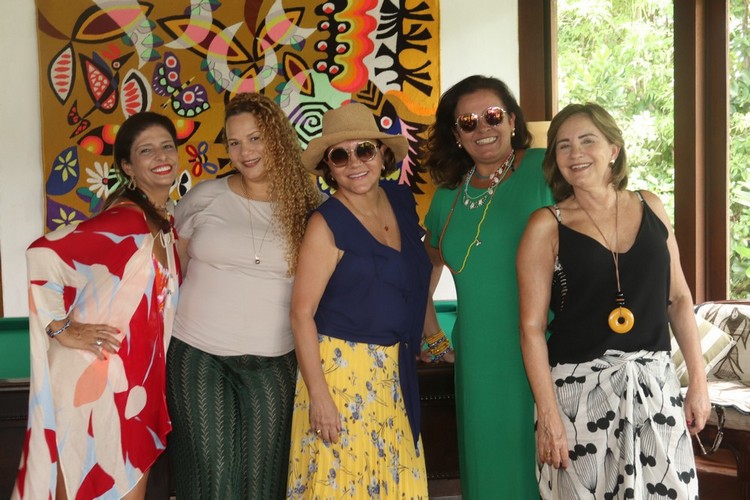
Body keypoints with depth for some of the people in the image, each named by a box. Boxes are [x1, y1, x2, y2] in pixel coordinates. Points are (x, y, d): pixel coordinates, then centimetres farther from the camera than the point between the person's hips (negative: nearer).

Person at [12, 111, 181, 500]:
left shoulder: (165, 226, 11)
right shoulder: (124, 220, -15)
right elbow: (43, 254, -23)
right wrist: (62, 329, -19)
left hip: (137, 382, 8)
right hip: (97, 379, -8)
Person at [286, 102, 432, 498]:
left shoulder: (402, 200, 4)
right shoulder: (327, 224, -13)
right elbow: (302, 314, -14)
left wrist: (429, 333, 18)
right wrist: (318, 395, -18)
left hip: (395, 371, 6)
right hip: (342, 367, -6)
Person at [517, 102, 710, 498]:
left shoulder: (649, 206, 6)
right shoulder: (547, 226, -6)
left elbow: (678, 298, 11)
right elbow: (532, 326, -7)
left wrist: (698, 380, 7)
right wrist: (547, 414, -12)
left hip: (656, 384, 4)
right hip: (581, 390, -3)